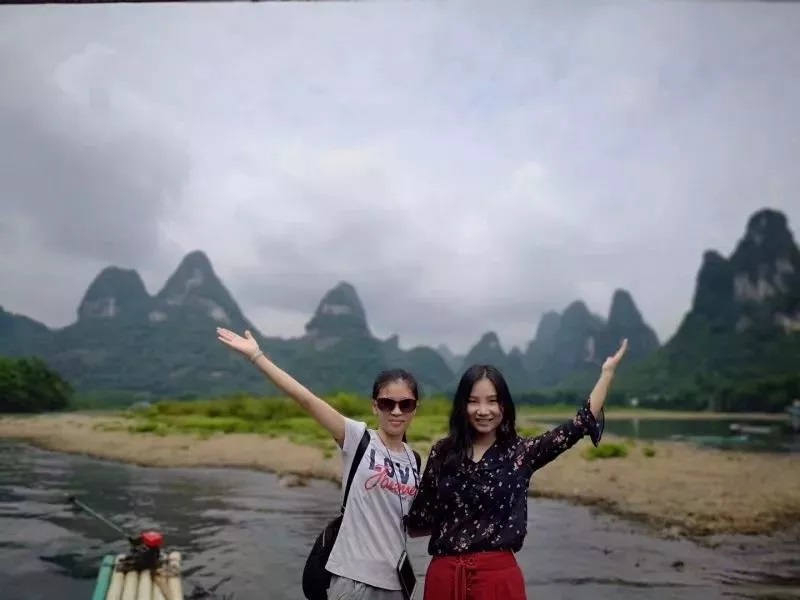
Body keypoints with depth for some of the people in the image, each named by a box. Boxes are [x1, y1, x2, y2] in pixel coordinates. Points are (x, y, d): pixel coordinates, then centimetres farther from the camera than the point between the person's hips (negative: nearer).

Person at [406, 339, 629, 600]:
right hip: (444, 575, 1)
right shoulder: (442, 453, 1)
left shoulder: (521, 451, -1)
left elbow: (582, 423, -8)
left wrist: (607, 371, -9)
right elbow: (418, 521, 8)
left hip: (499, 575, -1)